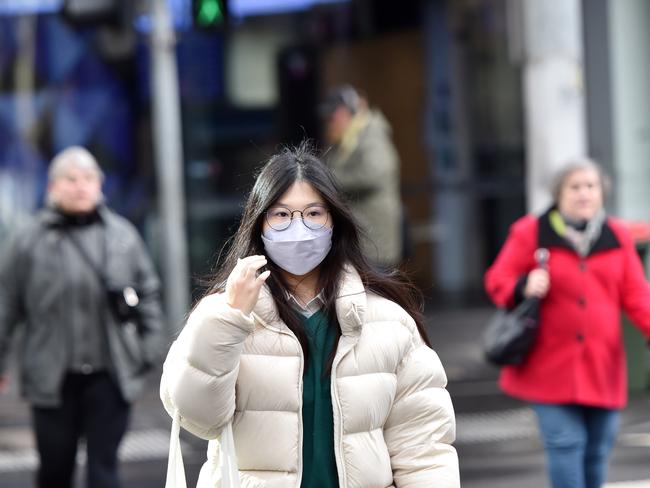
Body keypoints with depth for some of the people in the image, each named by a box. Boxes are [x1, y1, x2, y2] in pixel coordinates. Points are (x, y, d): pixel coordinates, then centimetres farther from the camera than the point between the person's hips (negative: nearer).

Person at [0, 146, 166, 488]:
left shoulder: (123, 235, 6)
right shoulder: (29, 241, 0)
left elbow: (148, 292, 13)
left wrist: (150, 347, 8)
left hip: (110, 378, 1)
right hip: (53, 379, -1)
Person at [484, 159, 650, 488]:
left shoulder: (617, 237, 7)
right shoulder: (530, 233, -1)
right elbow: (497, 281, 3)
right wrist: (524, 287, -19)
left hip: (602, 365, 3)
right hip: (551, 365, -3)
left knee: (598, 448, 7)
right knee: (565, 443, -10)